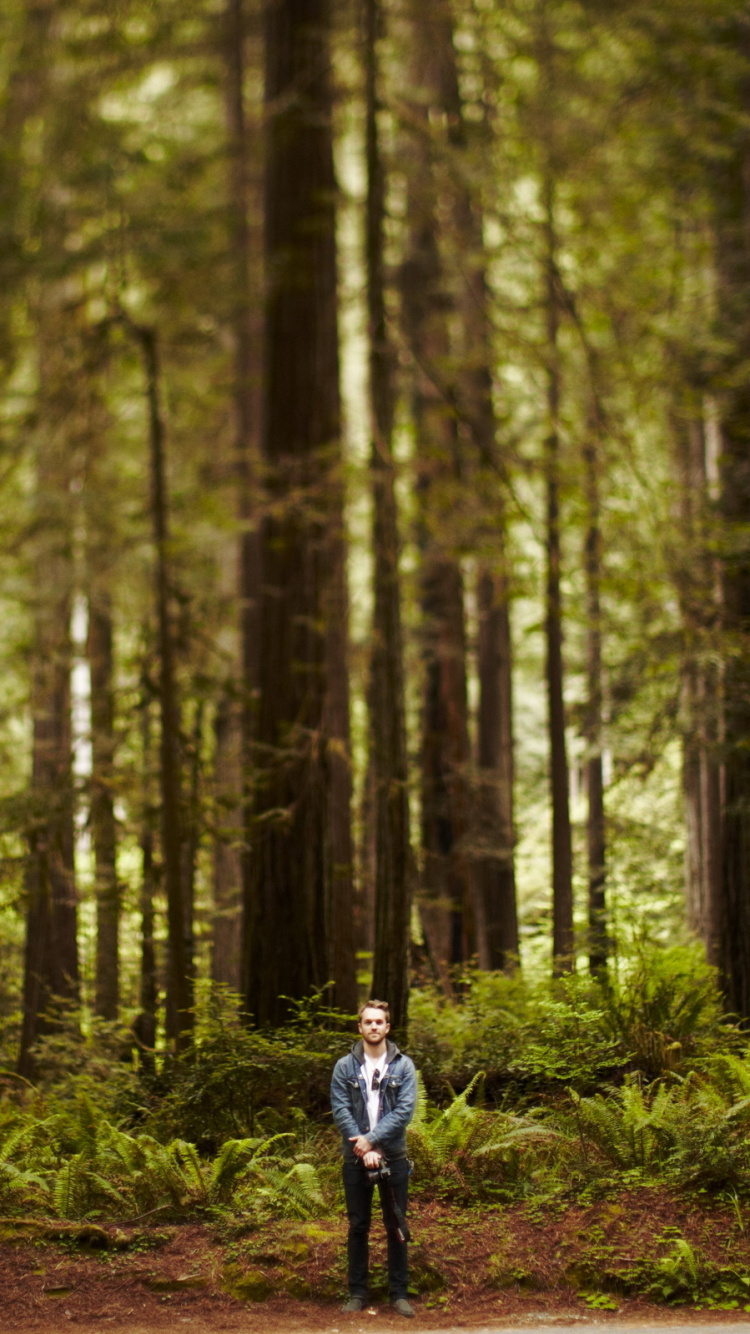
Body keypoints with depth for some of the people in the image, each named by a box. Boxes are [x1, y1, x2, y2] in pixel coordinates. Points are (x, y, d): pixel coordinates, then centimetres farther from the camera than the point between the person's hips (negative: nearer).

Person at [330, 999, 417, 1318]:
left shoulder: (403, 1066, 0)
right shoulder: (345, 1067, 1)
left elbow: (404, 1110, -8)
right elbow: (340, 1111, -5)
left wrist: (372, 1139, -16)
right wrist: (364, 1149, -15)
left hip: (393, 1158, 0)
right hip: (355, 1159, 0)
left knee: (396, 1227, 5)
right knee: (358, 1227, 7)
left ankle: (399, 1292, 11)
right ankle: (358, 1292, 14)